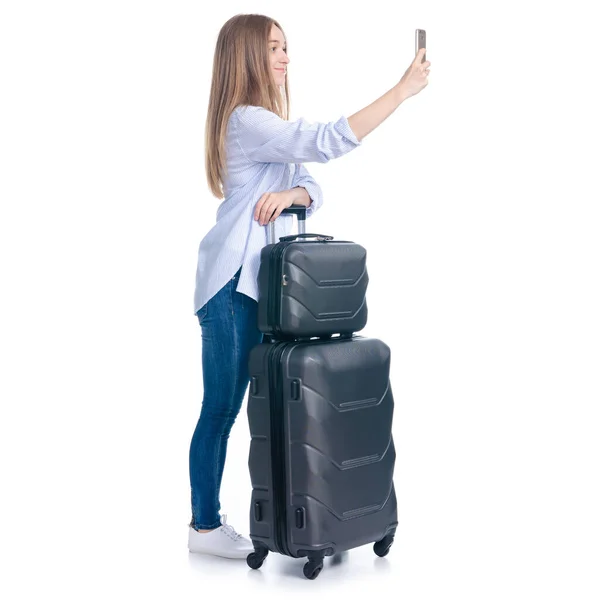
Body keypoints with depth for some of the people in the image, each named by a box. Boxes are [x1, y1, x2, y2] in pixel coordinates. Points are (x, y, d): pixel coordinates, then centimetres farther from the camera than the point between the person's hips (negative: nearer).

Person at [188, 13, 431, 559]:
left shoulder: (270, 125, 18)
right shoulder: (244, 120, -14)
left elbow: (312, 190, 11)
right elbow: (327, 143, -25)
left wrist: (289, 195, -14)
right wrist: (404, 89, -21)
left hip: (267, 279, 9)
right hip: (232, 285, -9)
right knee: (221, 406, -1)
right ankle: (205, 526, 10)